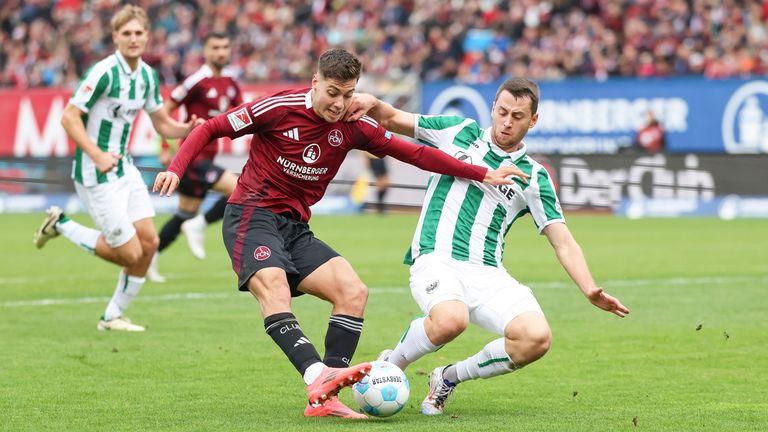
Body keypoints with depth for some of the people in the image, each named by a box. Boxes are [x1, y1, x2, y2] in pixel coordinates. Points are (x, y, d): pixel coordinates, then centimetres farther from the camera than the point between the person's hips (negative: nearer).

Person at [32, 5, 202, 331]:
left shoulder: (147, 75, 7)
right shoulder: (105, 72, -18)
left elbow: (162, 124, 16)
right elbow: (69, 117, -19)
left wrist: (189, 129, -5)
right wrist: (97, 155, -29)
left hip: (124, 168, 8)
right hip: (96, 176, -8)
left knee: (148, 243, 2)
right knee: (129, 254, -7)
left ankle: (113, 317, 17)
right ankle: (61, 226, 12)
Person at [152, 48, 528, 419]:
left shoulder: (352, 127, 3)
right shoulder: (279, 108, -11)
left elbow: (413, 153, 7)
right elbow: (210, 129, -5)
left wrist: (483, 175, 5)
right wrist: (176, 169, -20)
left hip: (296, 227, 6)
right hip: (252, 216, -6)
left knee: (353, 292, -11)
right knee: (274, 289, -32)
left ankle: (323, 398, -15)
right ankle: (318, 375, -51)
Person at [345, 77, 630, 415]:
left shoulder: (534, 177, 10)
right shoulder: (459, 131, 10)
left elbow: (563, 242, 5)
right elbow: (391, 119, 18)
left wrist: (590, 290, -11)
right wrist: (371, 103, -5)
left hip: (488, 274, 3)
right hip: (435, 261, -3)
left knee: (536, 338, -23)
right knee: (451, 320, -36)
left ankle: (449, 378, 4)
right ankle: (389, 366, -3)